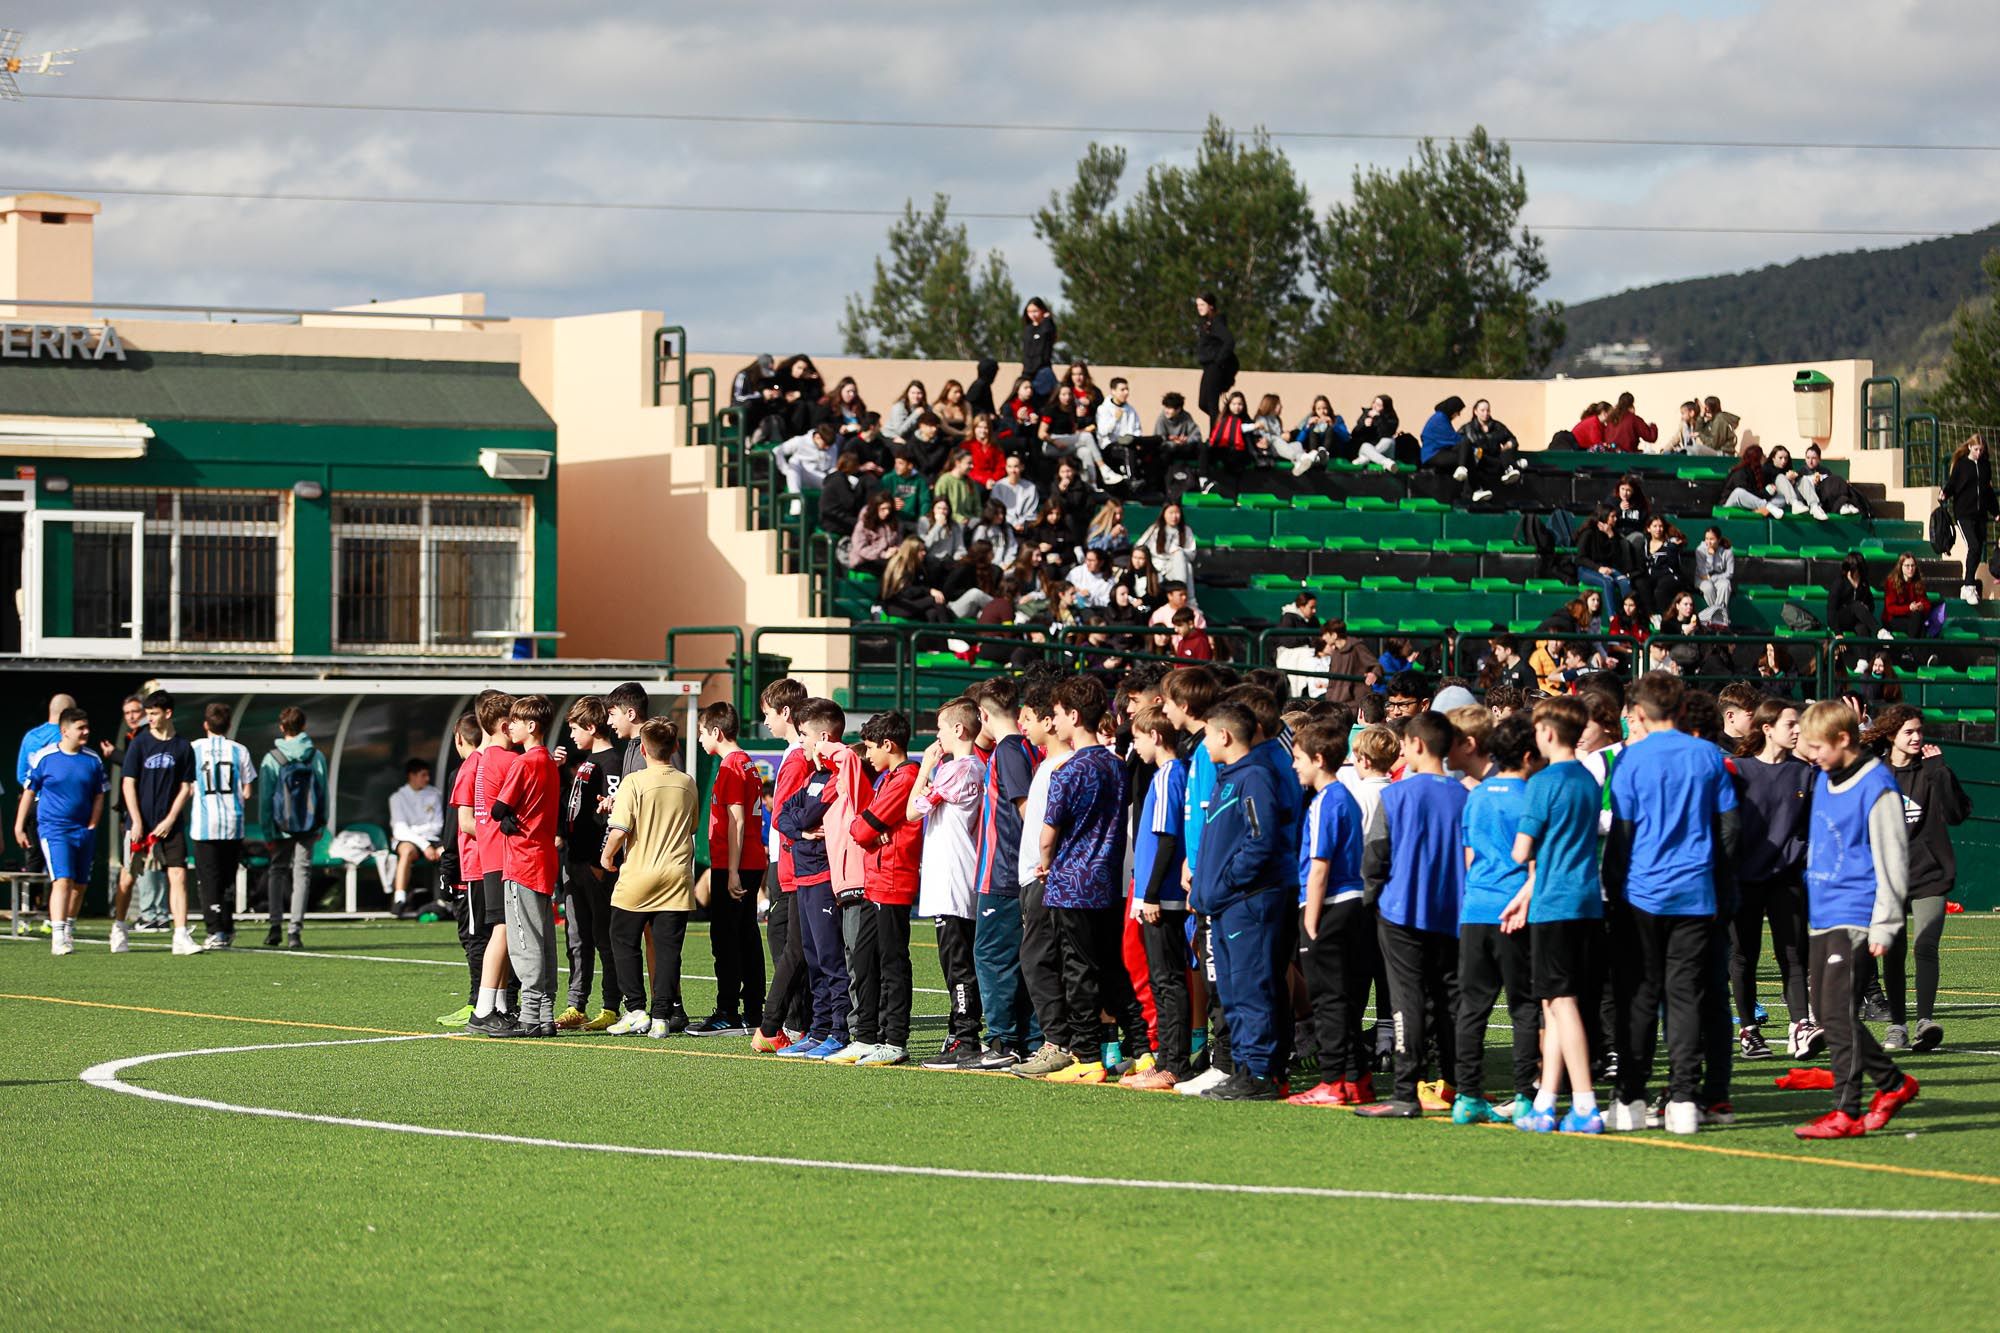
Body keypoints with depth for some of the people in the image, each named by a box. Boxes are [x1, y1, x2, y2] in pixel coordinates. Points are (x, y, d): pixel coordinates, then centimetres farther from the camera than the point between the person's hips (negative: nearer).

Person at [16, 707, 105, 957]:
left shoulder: (93, 760, 5)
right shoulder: (44, 757, -3)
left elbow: (99, 795, 12)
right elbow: (29, 792, 4)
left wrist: (91, 828, 3)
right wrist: (19, 826, 3)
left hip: (83, 830, 4)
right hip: (53, 829, -4)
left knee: (80, 885, 8)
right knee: (62, 879, -18)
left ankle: (68, 932, 26)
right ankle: (57, 937, -21)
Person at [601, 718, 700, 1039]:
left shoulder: (634, 782, -11)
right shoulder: (687, 784, 5)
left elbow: (619, 829, -16)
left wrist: (607, 856, 0)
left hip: (638, 876, -3)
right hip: (677, 876, 3)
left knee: (625, 942, 11)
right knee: (668, 948, 4)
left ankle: (636, 1010, 3)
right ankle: (662, 1017, 0)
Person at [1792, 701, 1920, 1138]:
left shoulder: (1877, 788, -14)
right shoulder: (1824, 779, 13)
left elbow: (1892, 860, -14)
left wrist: (1885, 925, -14)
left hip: (1855, 918, -9)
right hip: (1822, 917, 9)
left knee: (1838, 1013, -12)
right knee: (1826, 1012, 11)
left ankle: (1846, 1113, -10)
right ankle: (1893, 1084, 24)